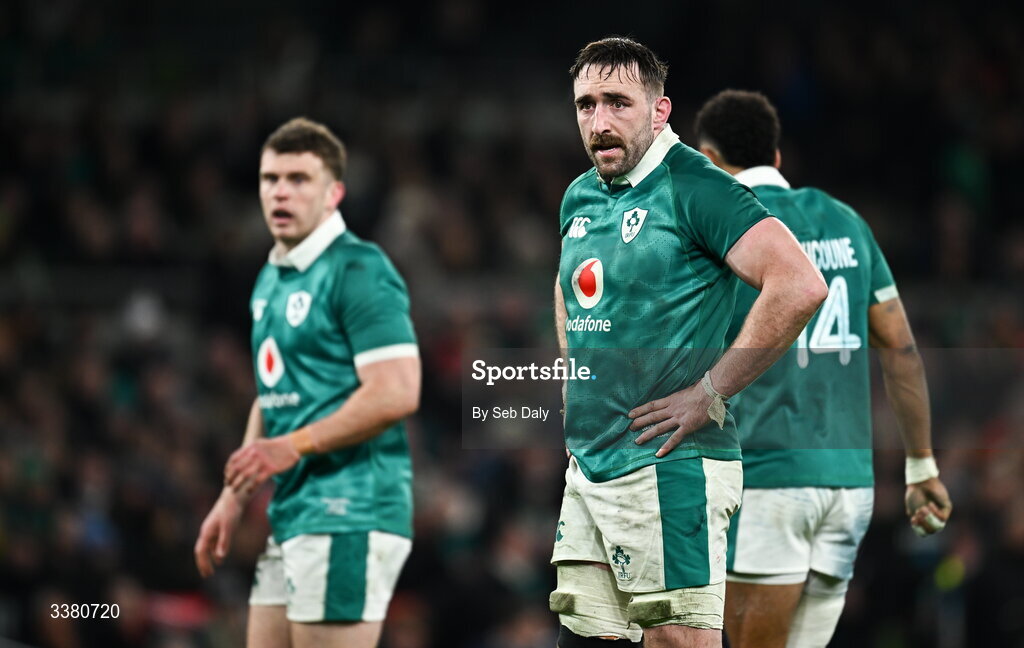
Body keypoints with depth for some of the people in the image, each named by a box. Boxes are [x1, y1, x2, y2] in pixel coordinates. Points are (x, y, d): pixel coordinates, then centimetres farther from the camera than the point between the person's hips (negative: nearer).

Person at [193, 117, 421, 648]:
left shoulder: (358, 270, -10)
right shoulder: (271, 280, 19)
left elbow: (397, 393, -19)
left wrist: (294, 446, -17)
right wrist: (233, 497, 21)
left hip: (349, 514, -9)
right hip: (290, 517, 9)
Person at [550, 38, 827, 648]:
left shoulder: (692, 186, -11)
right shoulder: (579, 198, 14)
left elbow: (799, 286, -22)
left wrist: (711, 393, -18)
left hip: (670, 471, -8)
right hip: (588, 469, 8)